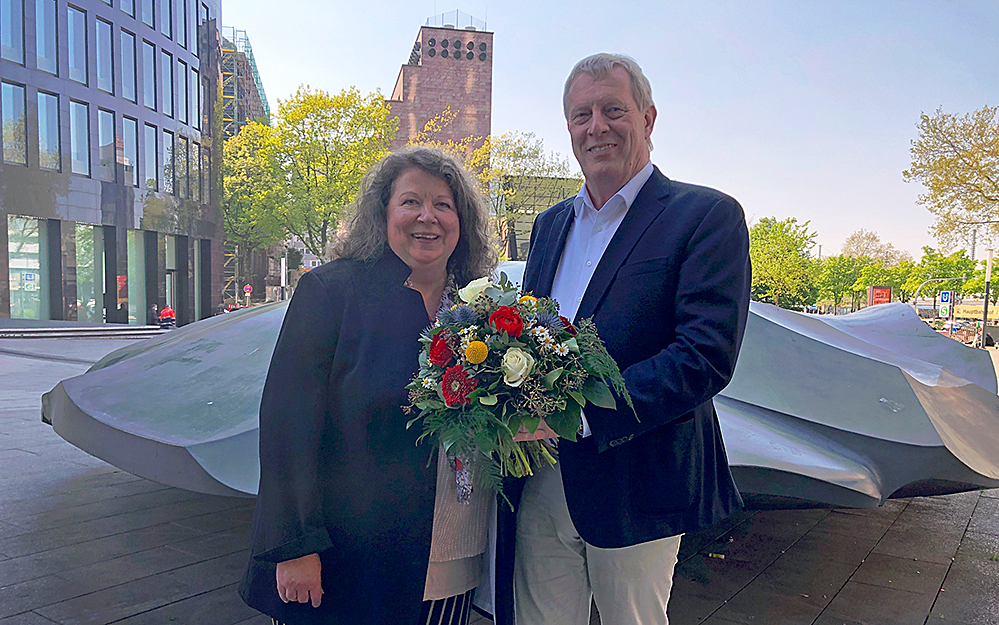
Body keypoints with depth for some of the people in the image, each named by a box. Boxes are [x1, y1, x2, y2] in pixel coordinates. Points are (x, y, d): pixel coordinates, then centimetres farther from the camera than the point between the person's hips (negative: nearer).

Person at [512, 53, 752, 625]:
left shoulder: (708, 216, -8)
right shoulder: (551, 223, 13)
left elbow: (708, 356, -18)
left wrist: (580, 412, -24)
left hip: (634, 485, -5)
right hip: (540, 480, 5)